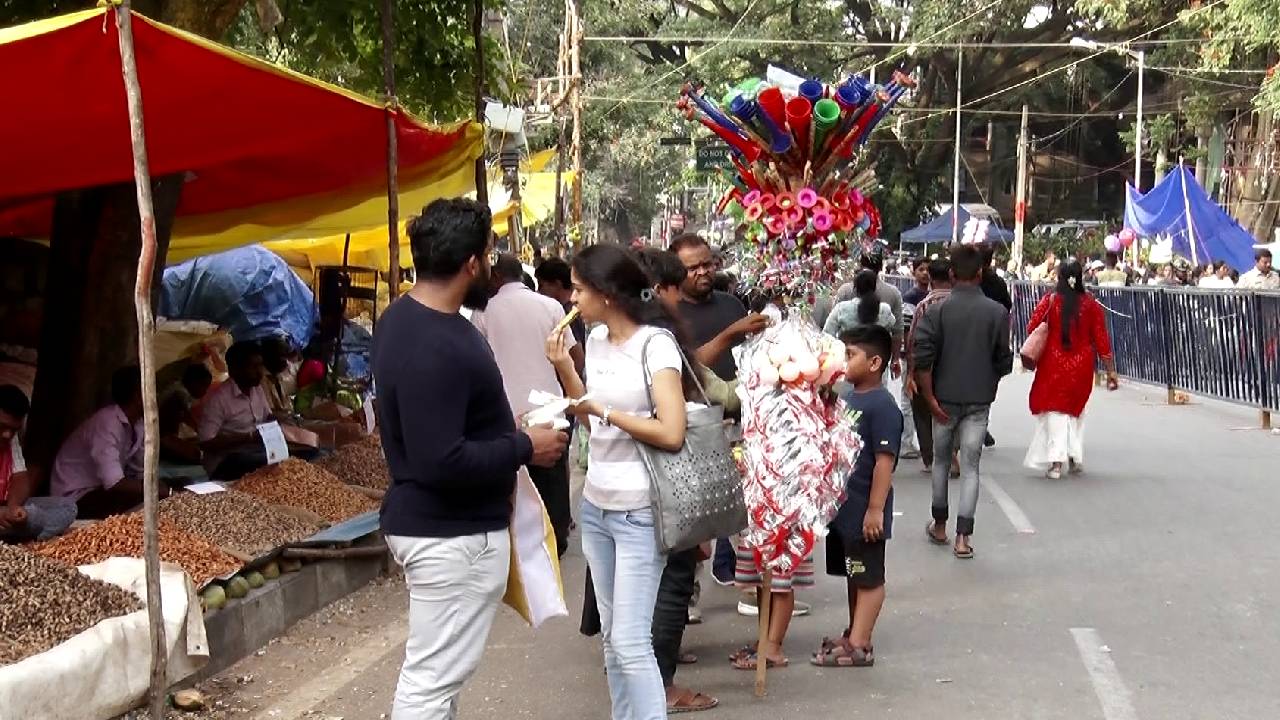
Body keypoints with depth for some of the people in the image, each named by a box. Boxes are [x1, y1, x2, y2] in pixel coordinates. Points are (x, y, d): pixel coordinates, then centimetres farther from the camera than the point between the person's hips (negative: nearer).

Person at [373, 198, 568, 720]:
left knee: (434, 671, 19)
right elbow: (443, 462, -30)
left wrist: (502, 430, 11)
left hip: (425, 518, 10)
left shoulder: (404, 318, 7)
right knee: (432, 678, -1)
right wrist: (525, 447, -17)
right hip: (453, 534, -10)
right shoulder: (436, 348, -26)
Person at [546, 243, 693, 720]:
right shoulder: (596, 340, 8)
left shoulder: (656, 344, -15)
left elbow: (671, 433, -22)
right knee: (611, 634, 13)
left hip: (638, 512, -7)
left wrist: (604, 410, -15)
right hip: (595, 505, 8)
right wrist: (564, 369, 4)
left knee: (631, 640, -8)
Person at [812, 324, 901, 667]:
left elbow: (885, 461, -22)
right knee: (853, 574, 18)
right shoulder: (847, 396, 9)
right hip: (843, 506, 9)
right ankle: (855, 634, 30)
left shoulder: (882, 405, -19)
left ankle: (858, 646, 5)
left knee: (868, 577, 1)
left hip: (864, 510, -9)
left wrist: (876, 509, -23)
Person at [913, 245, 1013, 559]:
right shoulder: (997, 312, -4)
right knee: (970, 467, 4)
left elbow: (923, 359, -15)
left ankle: (939, 527, 27)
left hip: (945, 398, 0)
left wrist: (930, 398, -7)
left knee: (941, 461, 17)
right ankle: (963, 537, -2)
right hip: (979, 400, 0)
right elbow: (1004, 361, -1)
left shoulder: (937, 311, -7)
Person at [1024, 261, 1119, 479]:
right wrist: (1110, 370, 3)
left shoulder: (1050, 300, -7)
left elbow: (1031, 328, -6)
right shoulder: (1091, 303, -4)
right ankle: (1075, 456, 17)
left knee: (1055, 408, 4)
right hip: (1082, 366, 2)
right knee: (1076, 409, 21)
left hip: (1053, 364, -2)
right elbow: (1101, 338, -2)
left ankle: (1057, 460, -8)